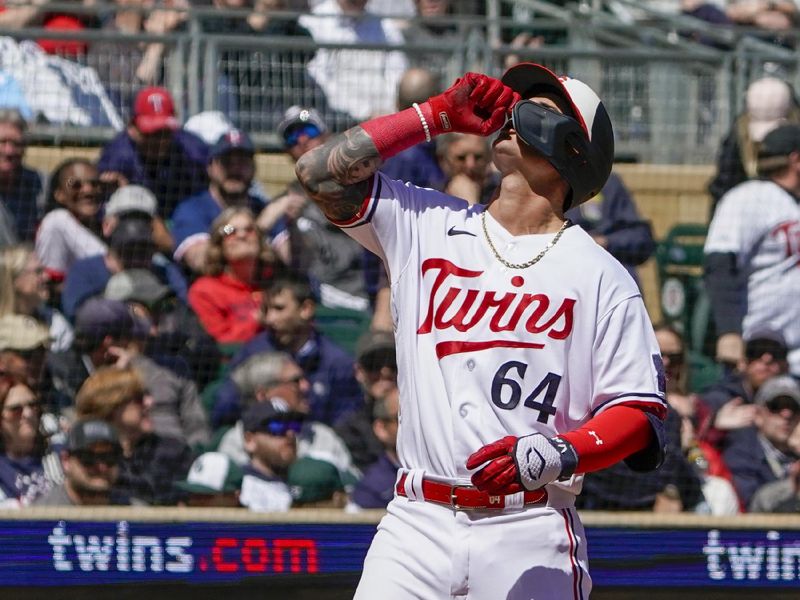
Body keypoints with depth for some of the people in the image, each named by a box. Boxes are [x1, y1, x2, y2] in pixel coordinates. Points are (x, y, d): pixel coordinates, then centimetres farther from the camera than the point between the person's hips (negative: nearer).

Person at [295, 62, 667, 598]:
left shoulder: (599, 276, 4)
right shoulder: (426, 225, 15)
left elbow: (642, 414, -1)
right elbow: (322, 171, 5)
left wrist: (554, 453, -19)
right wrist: (440, 114, 8)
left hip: (531, 537, -2)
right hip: (418, 524, 2)